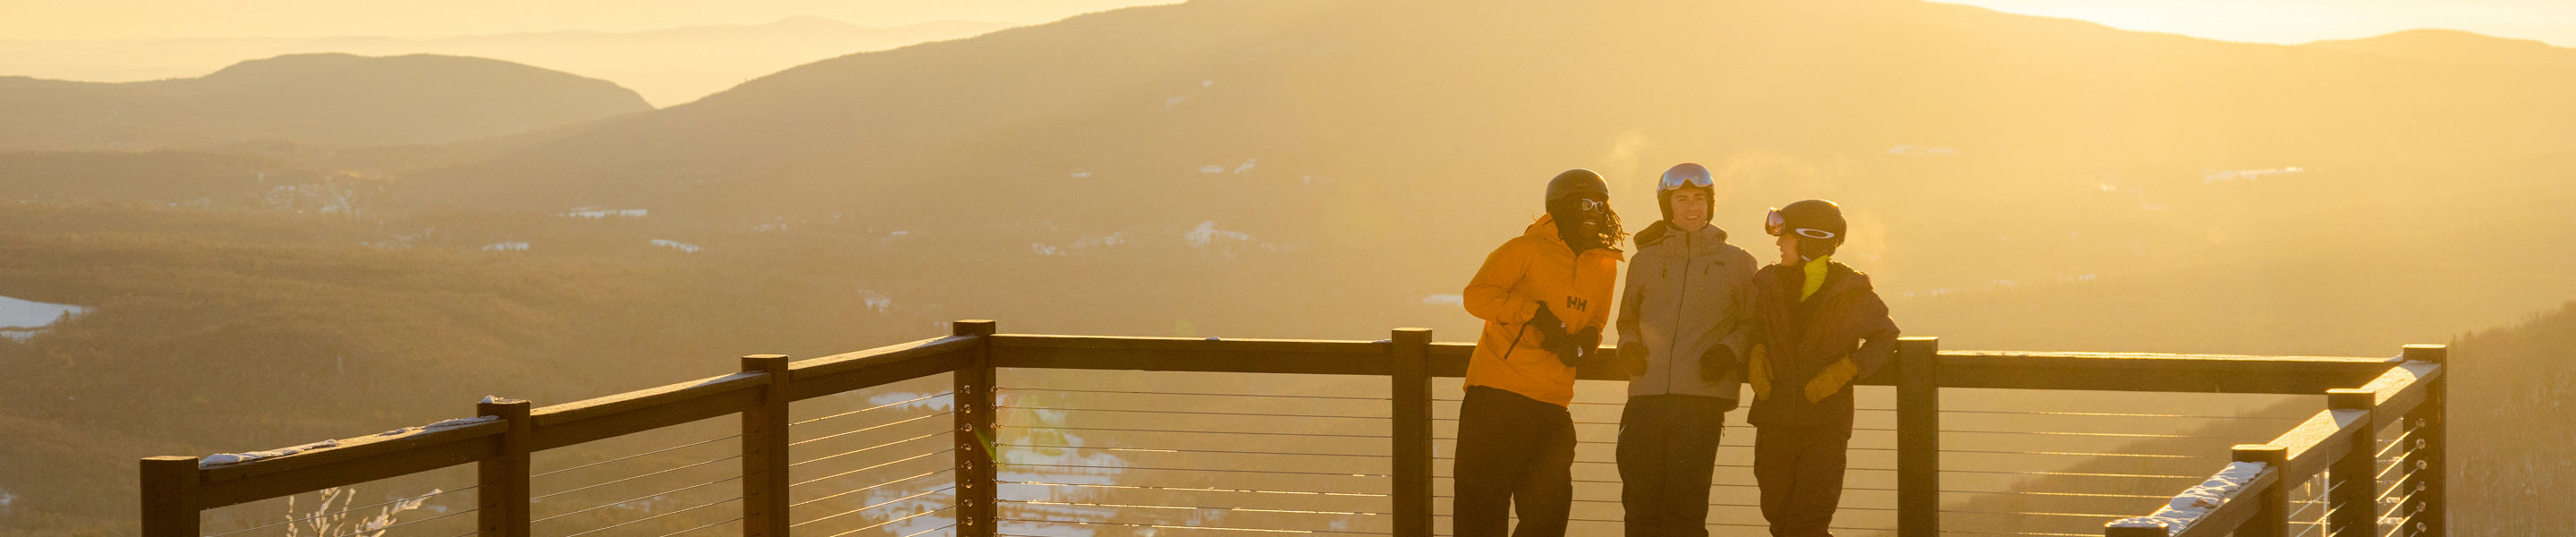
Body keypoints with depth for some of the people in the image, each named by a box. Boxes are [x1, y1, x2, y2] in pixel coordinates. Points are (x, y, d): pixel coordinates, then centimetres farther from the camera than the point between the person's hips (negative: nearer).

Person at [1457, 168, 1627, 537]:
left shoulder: (1604, 266, 15)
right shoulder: (1527, 250, -3)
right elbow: (1477, 294, -13)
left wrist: (1584, 342, 3)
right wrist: (1535, 313, -21)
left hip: (1553, 403, 6)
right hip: (1498, 392, -6)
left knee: (1549, 504, 5)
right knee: (1482, 502, -5)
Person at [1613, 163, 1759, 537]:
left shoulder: (1737, 262, 12)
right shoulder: (1645, 261, 18)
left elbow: (1752, 324, 13)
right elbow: (1628, 319, 27)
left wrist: (1729, 350, -7)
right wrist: (1628, 344, 5)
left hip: (1702, 395, -2)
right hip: (1647, 395, 2)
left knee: (1685, 505, -11)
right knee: (1641, 502, -3)